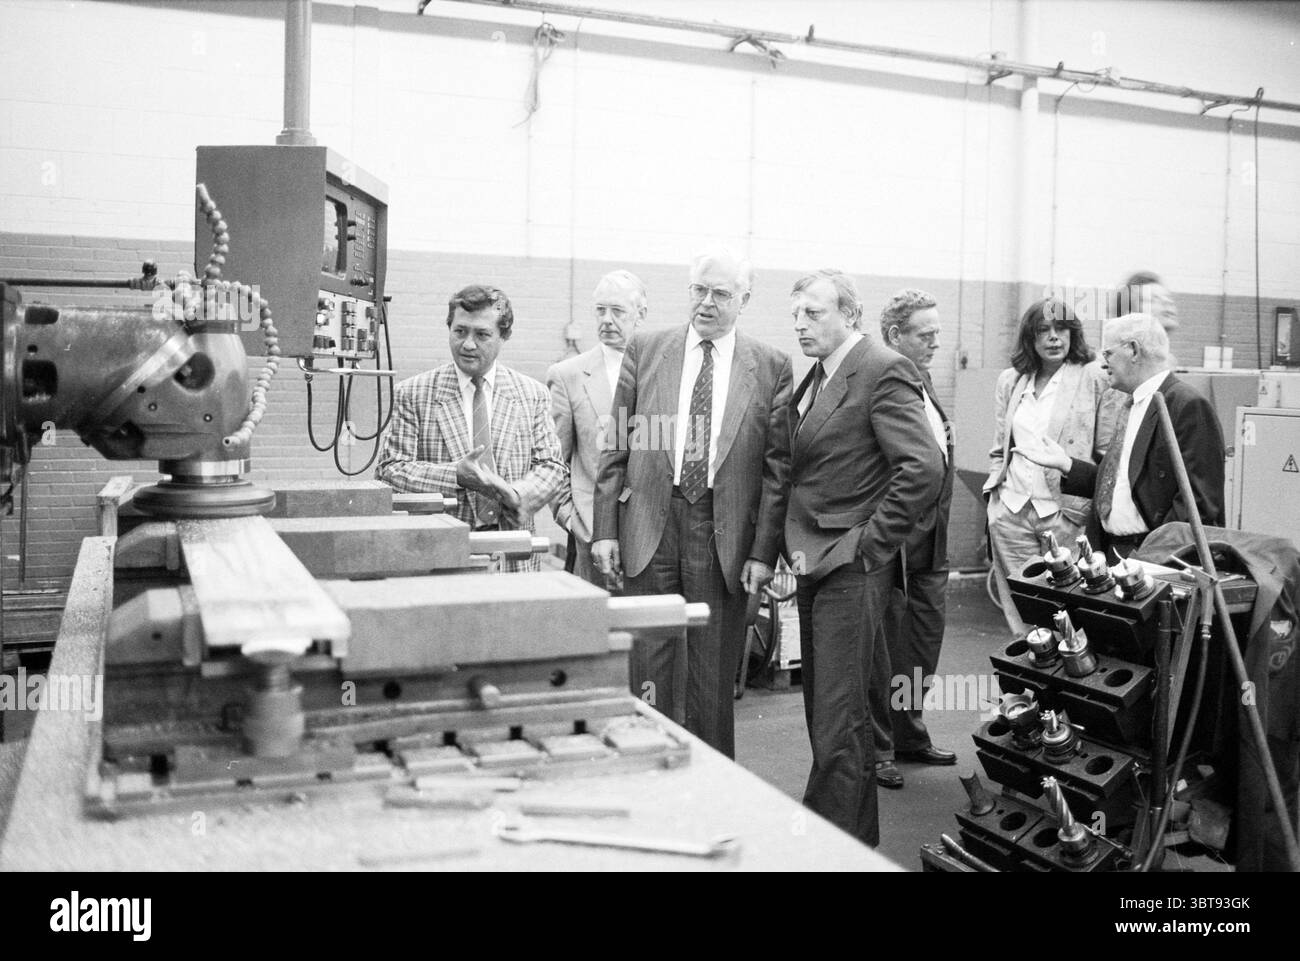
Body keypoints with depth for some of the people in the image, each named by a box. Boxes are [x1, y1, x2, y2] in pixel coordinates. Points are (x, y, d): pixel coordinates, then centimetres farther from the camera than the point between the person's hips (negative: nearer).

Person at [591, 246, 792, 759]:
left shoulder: (770, 366, 4)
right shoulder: (645, 351, 7)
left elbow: (777, 466, 2)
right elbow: (617, 449, 7)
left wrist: (763, 552, -4)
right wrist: (604, 530, 0)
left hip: (725, 536, 0)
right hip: (649, 526, 1)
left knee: (714, 679, 7)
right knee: (646, 672, 3)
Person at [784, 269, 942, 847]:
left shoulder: (883, 371, -12)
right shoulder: (813, 380, 15)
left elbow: (924, 468, -21)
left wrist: (867, 545, -18)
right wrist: (796, 549, 11)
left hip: (852, 569, -9)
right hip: (813, 563, 9)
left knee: (838, 724, -6)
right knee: (824, 713, 16)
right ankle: (858, 838, 30)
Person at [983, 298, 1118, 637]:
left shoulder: (1095, 378, -2)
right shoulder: (1010, 381, 12)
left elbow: (1109, 453, -3)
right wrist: (995, 484, 11)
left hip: (1066, 511, -4)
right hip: (1010, 510, 4)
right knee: (1018, 607, 6)